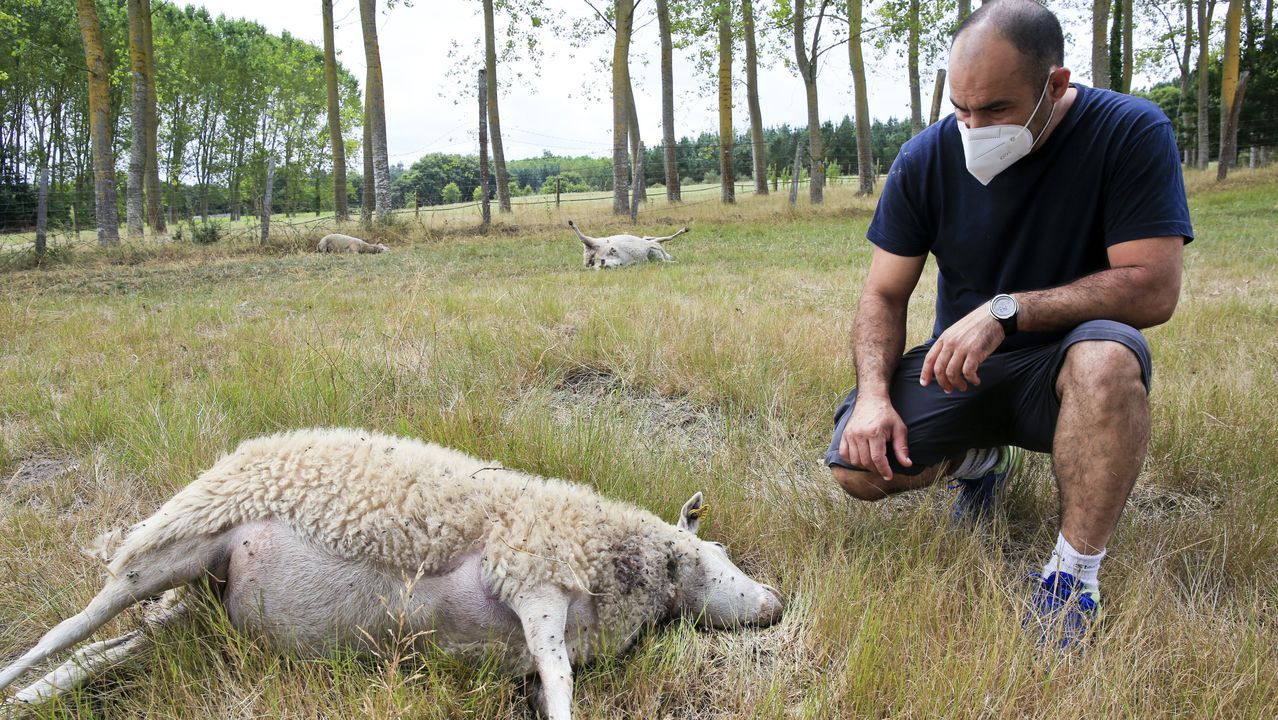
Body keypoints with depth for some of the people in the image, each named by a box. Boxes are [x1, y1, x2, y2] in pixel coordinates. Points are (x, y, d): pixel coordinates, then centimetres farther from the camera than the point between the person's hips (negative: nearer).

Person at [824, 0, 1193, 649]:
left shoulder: (1131, 133, -15)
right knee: (856, 467, -19)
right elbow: (883, 296, -5)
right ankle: (979, 460, 15)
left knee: (1108, 353, -38)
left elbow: (1153, 289, -23)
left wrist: (1006, 310, -30)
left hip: (1060, 367, -3)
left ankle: (1076, 570, -21)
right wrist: (874, 393, -22)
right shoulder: (927, 158, -7)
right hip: (956, 370, 3)